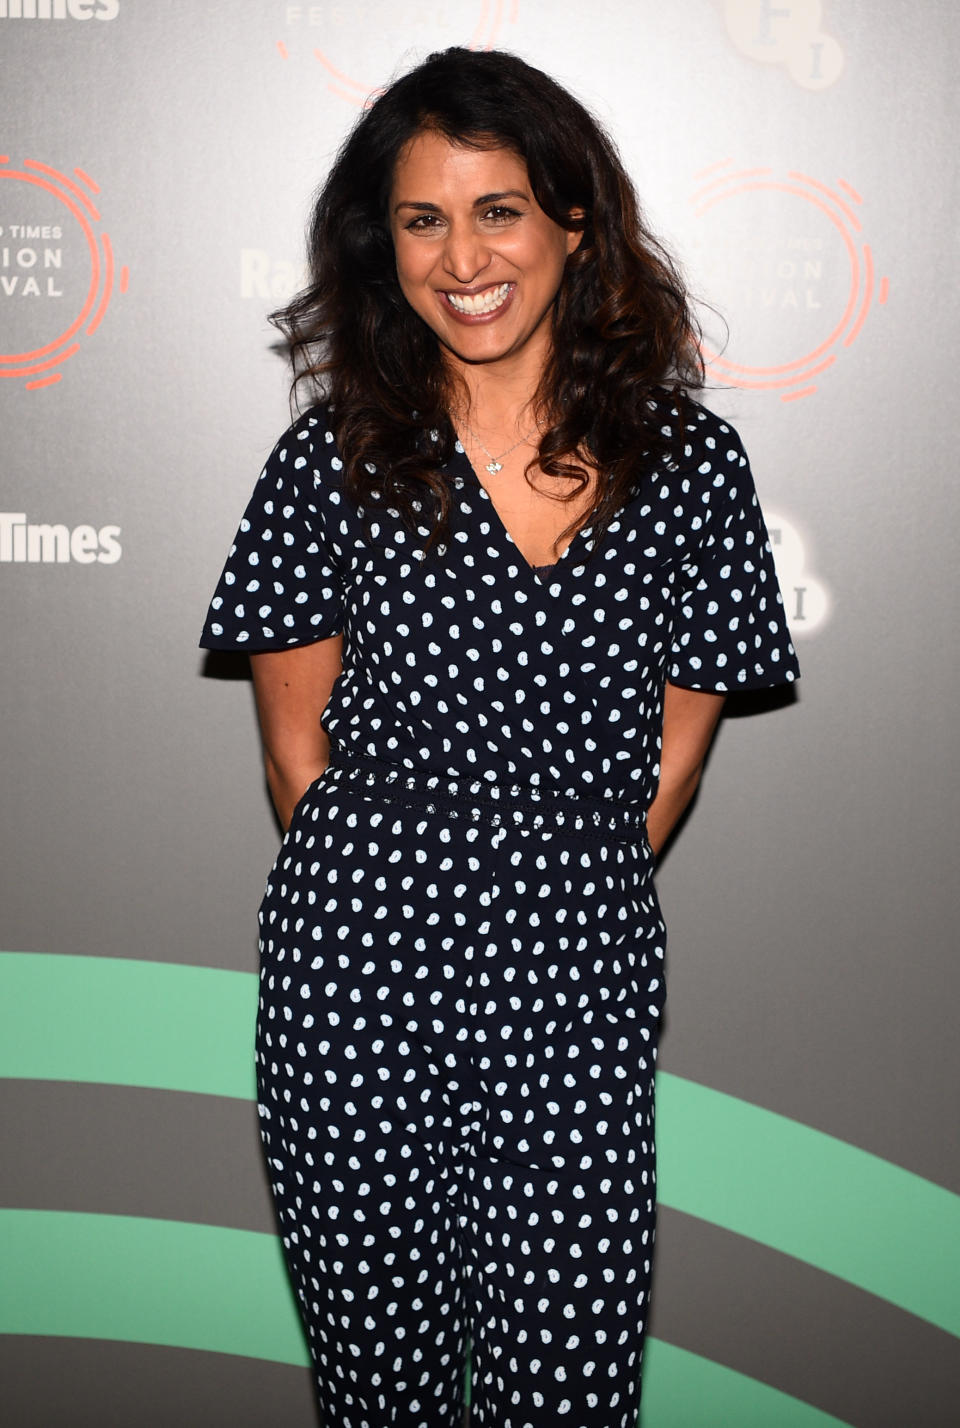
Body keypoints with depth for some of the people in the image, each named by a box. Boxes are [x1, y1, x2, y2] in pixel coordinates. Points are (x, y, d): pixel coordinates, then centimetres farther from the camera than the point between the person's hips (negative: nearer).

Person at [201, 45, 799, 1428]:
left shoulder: (689, 463, 0)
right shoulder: (337, 457, -1)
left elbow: (671, 753, 5)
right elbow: (298, 750, 4)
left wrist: (551, 902, 5)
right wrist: (388, 894, 5)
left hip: (579, 998, 0)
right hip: (353, 994, 0)